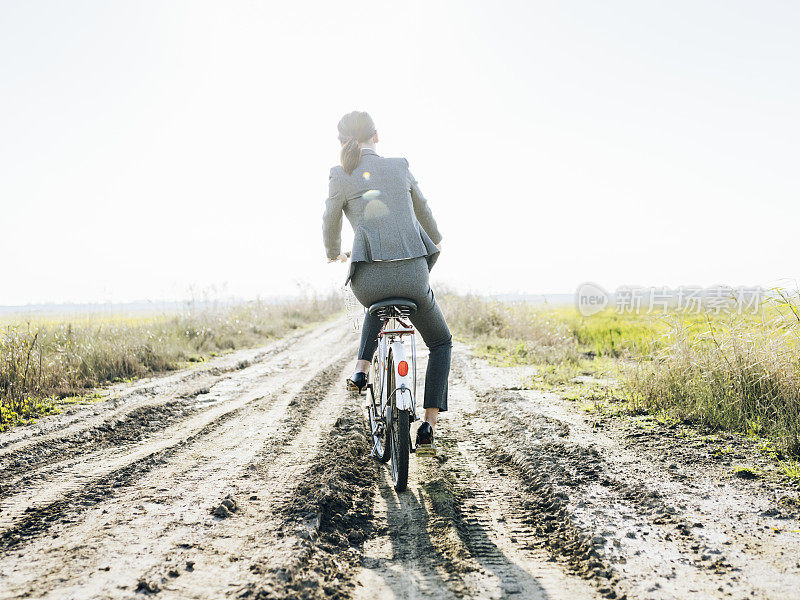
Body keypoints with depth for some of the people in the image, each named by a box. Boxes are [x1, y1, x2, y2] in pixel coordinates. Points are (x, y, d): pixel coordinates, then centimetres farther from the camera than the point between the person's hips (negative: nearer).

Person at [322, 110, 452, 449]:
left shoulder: (341, 177, 3)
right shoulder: (400, 168, 10)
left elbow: (331, 224, 14)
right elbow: (422, 210, 26)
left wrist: (333, 254, 37)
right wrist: (436, 239, 47)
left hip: (368, 279, 0)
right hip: (413, 275, 0)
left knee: (379, 304, 40)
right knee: (441, 343, 23)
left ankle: (361, 369, 24)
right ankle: (429, 423, 13)